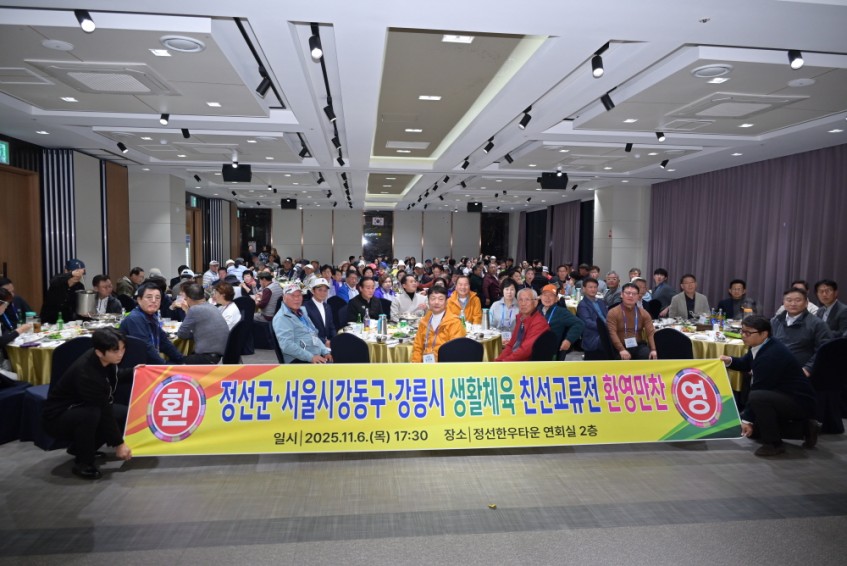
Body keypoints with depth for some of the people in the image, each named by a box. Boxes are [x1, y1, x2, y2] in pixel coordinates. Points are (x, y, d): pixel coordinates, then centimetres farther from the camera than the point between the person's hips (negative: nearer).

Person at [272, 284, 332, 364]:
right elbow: (287, 345, -19)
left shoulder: (301, 312, 20)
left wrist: (325, 352, 8)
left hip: (317, 357, 8)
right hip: (299, 360, -8)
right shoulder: (282, 318, -7)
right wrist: (311, 357, -23)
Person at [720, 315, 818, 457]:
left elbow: (757, 389, -24)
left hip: (800, 402, -10)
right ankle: (803, 428, 19)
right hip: (783, 397, 10)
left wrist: (747, 419, -16)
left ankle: (773, 443, -16)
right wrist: (730, 361, -3)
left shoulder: (771, 355, -29)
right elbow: (745, 364, 19)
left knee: (757, 397, -36)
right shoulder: (762, 345, 0)